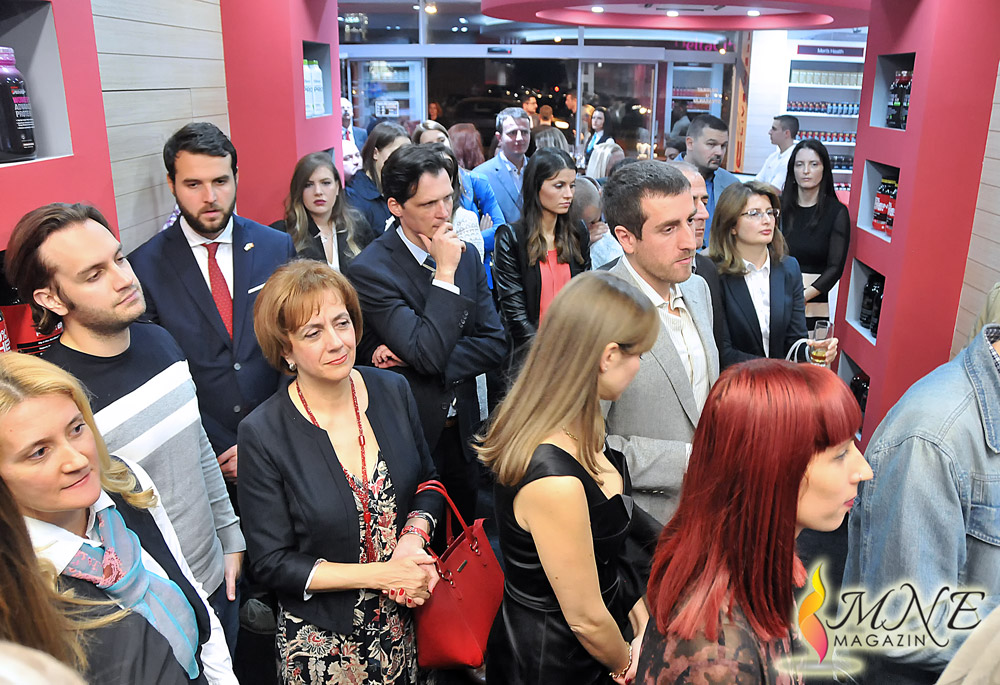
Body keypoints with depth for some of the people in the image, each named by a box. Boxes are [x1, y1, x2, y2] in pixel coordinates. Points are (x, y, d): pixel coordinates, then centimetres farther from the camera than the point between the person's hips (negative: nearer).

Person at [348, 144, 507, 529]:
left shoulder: (466, 256, 1)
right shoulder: (370, 270, -18)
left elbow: (495, 345, -3)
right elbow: (429, 353, -26)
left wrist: (418, 358, -16)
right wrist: (445, 272, -24)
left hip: (462, 434, 5)